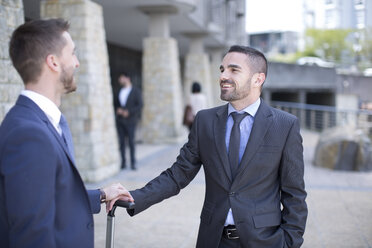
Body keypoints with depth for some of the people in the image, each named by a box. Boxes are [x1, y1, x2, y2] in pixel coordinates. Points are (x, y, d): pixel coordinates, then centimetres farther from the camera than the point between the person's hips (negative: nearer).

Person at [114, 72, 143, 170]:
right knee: (121, 142, 2)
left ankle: (133, 162, 2)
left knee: (131, 142, -4)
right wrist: (117, 110, 0)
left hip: (130, 120, -4)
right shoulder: (119, 91, 14)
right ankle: (123, 162, 9)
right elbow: (115, 103, 21)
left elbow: (140, 105, -5)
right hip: (120, 120, 4)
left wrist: (129, 112, -13)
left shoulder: (135, 91, 1)